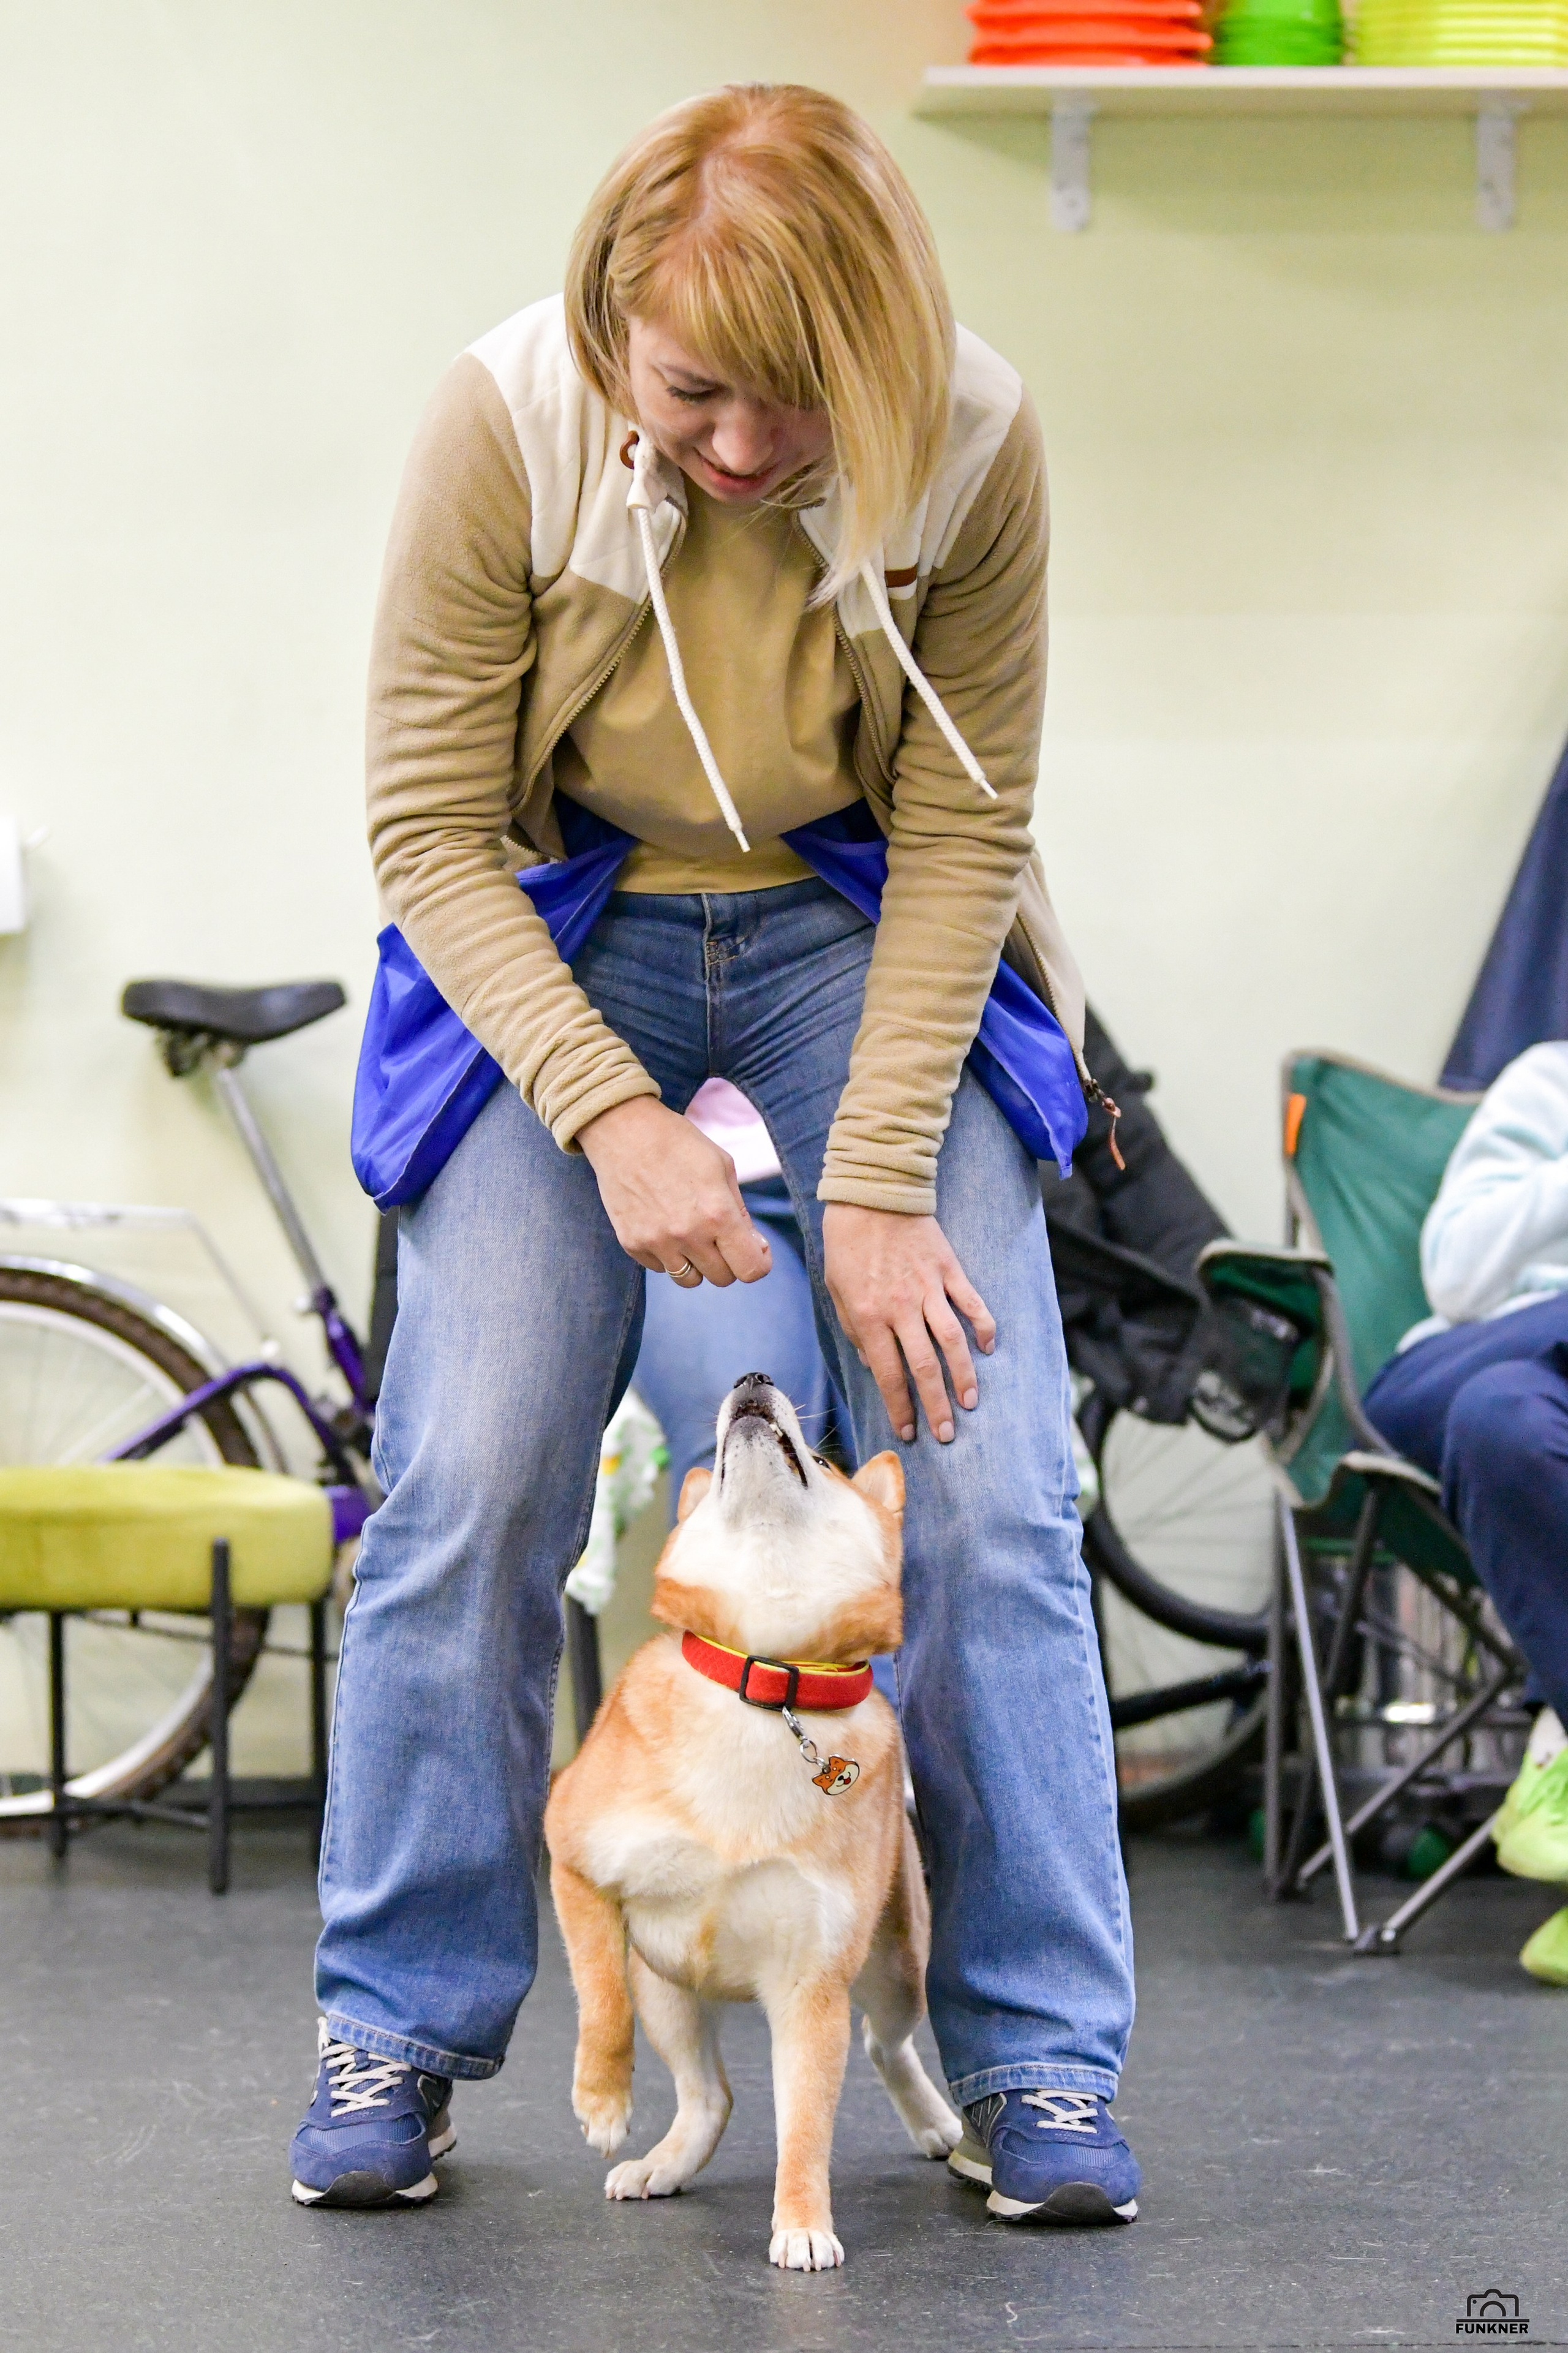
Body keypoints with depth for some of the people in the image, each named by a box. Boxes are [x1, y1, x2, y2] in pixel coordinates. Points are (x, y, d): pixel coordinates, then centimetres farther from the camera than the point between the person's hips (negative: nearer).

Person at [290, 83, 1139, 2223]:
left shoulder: (969, 441, -22)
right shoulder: (506, 423, -24)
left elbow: (960, 829, -13)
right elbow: (430, 826, -15)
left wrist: (878, 1185, -17)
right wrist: (609, 1113, -25)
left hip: (862, 937, 0)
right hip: (559, 943, 0)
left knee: (982, 1479, -10)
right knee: (465, 1486, -10)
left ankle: (1037, 2060, -1)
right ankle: (399, 2034, 7)